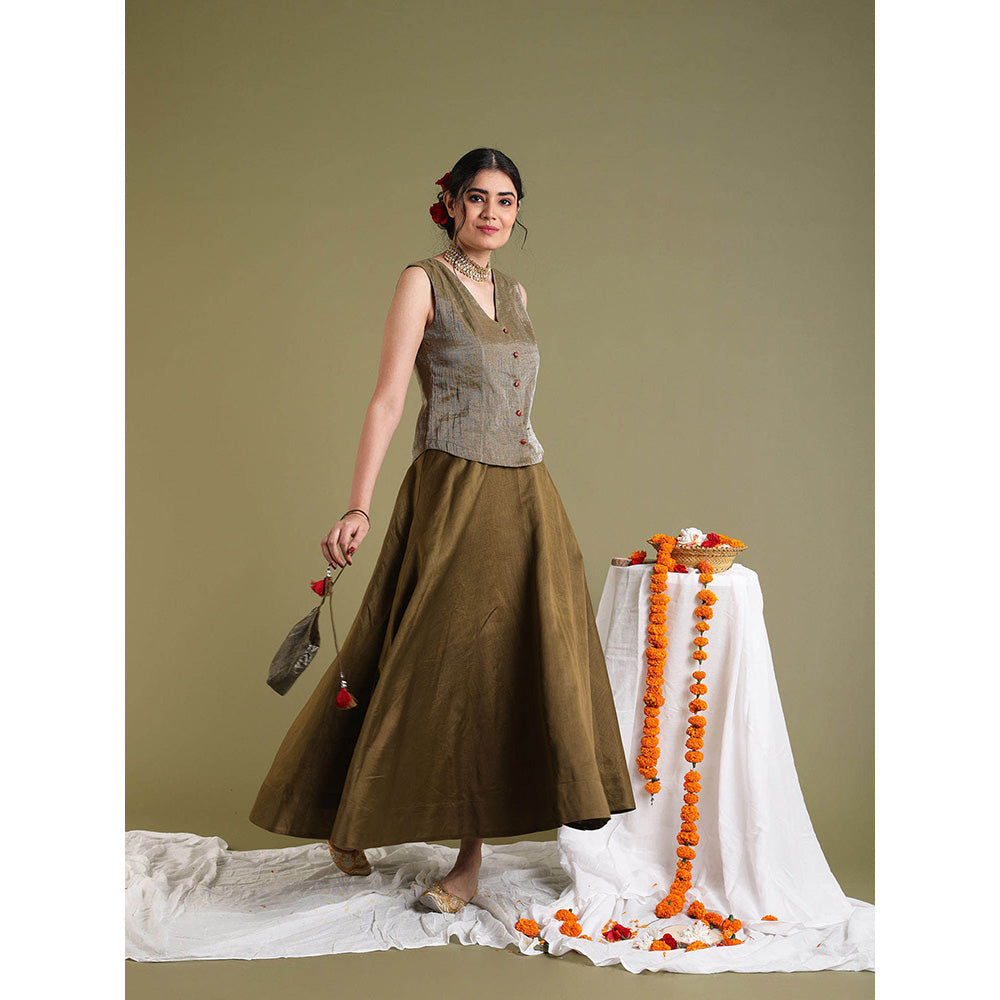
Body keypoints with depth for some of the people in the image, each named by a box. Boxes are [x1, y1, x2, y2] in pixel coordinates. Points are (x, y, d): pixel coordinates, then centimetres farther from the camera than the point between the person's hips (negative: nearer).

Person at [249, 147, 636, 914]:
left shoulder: (514, 291, 15)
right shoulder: (423, 282, -3)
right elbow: (388, 400, -10)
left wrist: (532, 497, 17)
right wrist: (359, 508, -19)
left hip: (527, 499, 6)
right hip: (452, 498, -6)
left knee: (512, 667, 4)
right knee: (442, 667, -2)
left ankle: (471, 853, 14)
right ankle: (359, 820, 19)